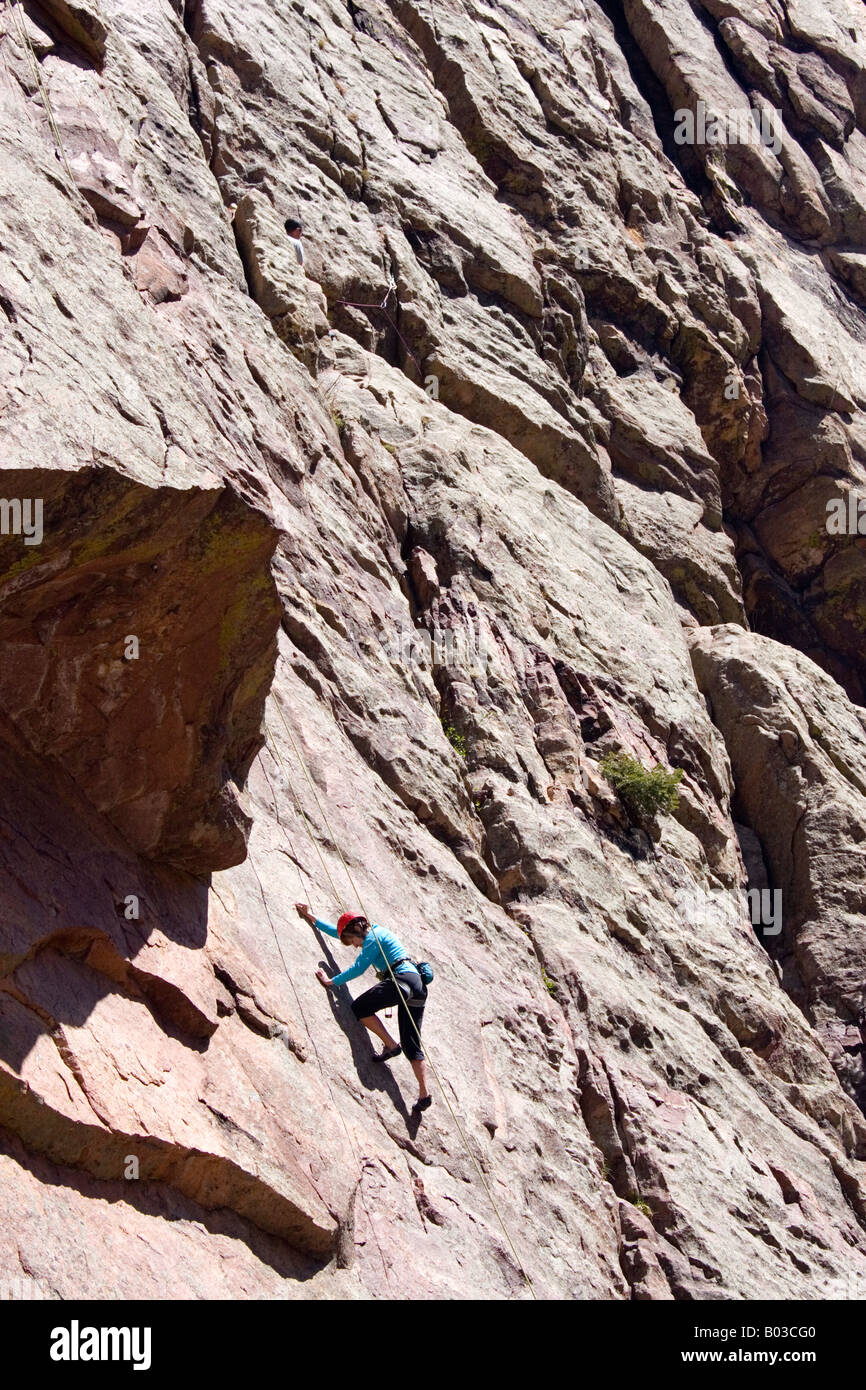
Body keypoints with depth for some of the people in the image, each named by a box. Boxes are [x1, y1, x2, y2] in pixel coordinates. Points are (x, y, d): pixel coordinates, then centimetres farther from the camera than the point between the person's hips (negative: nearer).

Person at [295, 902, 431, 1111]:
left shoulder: (373, 937, -2)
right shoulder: (374, 933, 26)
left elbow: (358, 968, -8)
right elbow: (339, 930, 35)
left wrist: (332, 981, -2)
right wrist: (310, 917, 38)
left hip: (403, 979, -10)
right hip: (418, 985, 10)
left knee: (360, 1007, -8)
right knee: (411, 1045, 5)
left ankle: (391, 1045, -8)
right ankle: (424, 1094, -4)